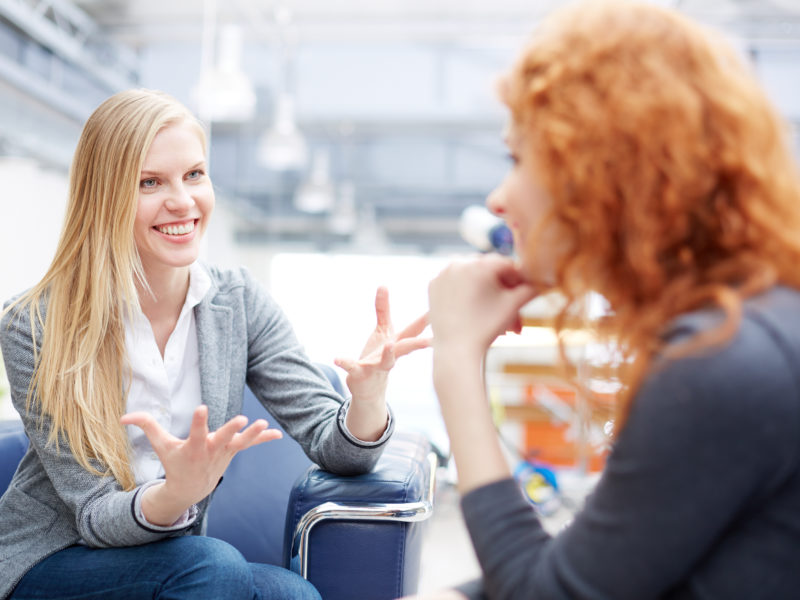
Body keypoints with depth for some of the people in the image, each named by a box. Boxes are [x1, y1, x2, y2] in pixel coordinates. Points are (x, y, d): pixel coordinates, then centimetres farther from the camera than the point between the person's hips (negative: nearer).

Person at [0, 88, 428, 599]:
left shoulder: (240, 303, -5)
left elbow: (335, 447, -9)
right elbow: (95, 516, -16)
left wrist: (368, 391, -33)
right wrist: (178, 493, -39)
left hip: (171, 558, 4)